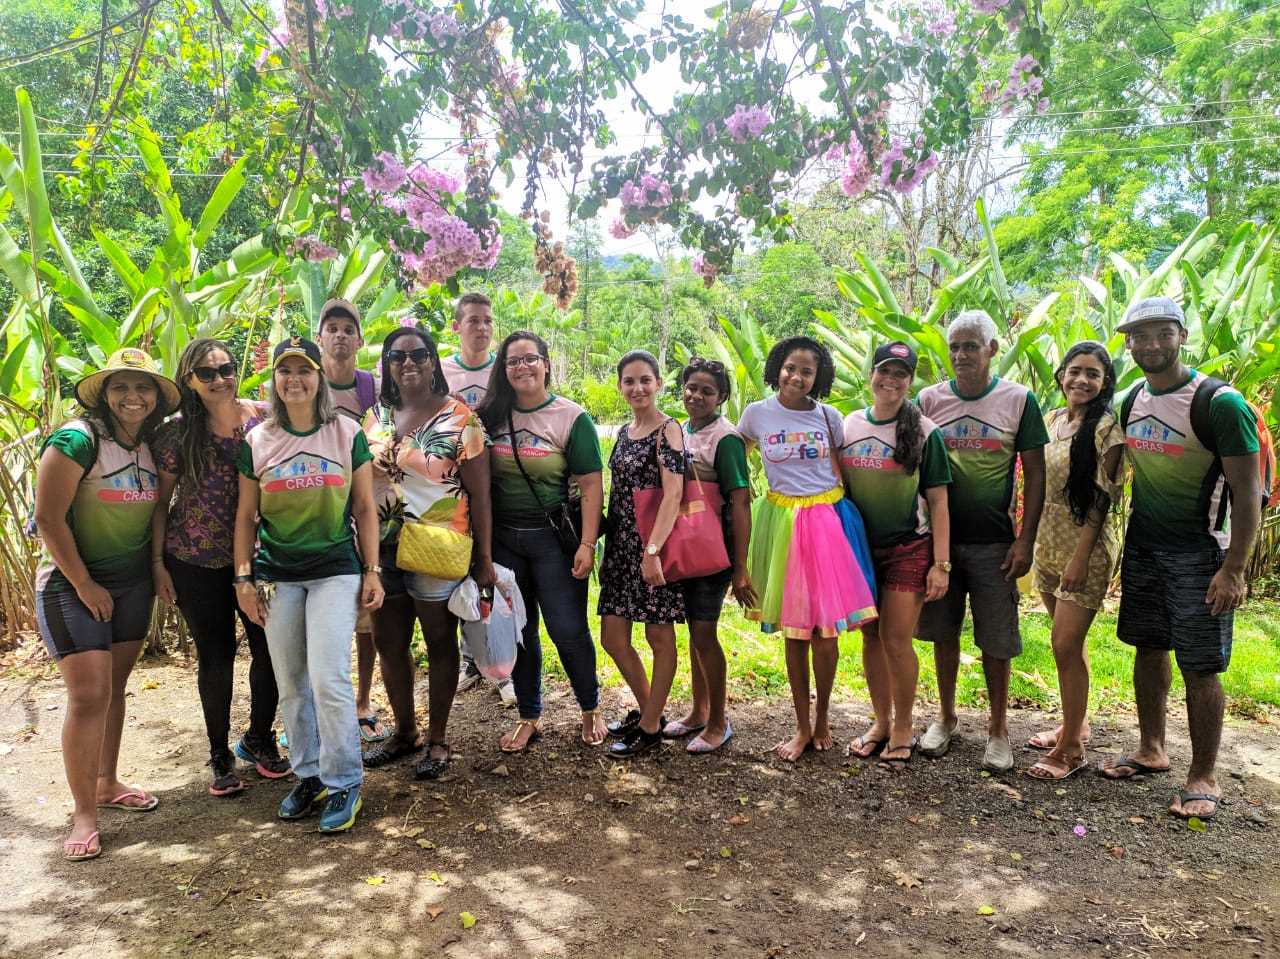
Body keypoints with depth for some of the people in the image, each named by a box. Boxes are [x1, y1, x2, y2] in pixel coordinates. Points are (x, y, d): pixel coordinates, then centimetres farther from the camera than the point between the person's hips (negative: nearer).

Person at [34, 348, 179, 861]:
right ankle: (84, 814, 3)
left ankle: (107, 783, 29)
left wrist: (156, 568, 5)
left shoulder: (149, 446, 5)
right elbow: (49, 519, -17)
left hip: (132, 582, 6)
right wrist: (84, 584, -14)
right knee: (88, 697, -7)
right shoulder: (76, 440, -15)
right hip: (72, 584, -6)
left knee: (114, 688, 14)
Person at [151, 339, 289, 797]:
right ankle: (219, 753, 26)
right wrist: (158, 562, -3)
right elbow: (161, 501, 0)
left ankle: (258, 738, 29)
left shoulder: (262, 418, -3)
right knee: (216, 656, 7)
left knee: (270, 647, 3)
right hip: (196, 561, -1)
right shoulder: (177, 432, -5)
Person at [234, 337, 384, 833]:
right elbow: (246, 516, 9)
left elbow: (365, 510, 3)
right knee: (291, 684, 9)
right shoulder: (256, 442, 4)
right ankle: (308, 775, 26)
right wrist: (244, 577, 3)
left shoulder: (347, 434, 1)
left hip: (336, 572, -2)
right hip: (277, 575, 3)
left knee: (328, 678, -10)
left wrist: (372, 572, 0)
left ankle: (344, 783, 6)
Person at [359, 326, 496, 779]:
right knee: (389, 645, 14)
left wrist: (484, 558, -10)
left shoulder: (459, 417, -7)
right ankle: (404, 731, 34)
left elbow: (479, 492, -8)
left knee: (440, 644, 8)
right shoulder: (375, 417, 8)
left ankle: (437, 740, 25)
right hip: (382, 550, 5)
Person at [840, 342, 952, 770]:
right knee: (870, 638, 11)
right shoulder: (850, 425, 5)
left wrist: (941, 563, -9)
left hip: (909, 549, -3)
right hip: (861, 548, 4)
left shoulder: (924, 432, -5)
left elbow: (937, 502, -5)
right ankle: (880, 721, 27)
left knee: (896, 640, -3)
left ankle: (903, 727, 17)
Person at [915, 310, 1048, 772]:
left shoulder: (1019, 400, -2)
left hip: (994, 542, -2)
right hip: (939, 538, 2)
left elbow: (1035, 474, -1)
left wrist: (1025, 540, -7)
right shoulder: (928, 400, 2)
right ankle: (946, 717, 28)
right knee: (943, 631, 11)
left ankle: (998, 728, 21)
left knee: (995, 639, 5)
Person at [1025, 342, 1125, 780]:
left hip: (1085, 547, -7)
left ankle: (1071, 749, 6)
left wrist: (1080, 558, -18)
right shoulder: (1050, 420, 9)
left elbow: (1102, 499, -14)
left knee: (1066, 645, -5)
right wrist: (1028, 540, 12)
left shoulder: (1106, 429, -11)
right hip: (1048, 542, 7)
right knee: (1069, 642, 17)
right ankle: (1076, 723, 33)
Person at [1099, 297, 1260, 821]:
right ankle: (1151, 749, 30)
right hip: (1143, 544, 6)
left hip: (1199, 551, -6)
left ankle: (1203, 777, 12)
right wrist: (1121, 539, 12)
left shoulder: (1220, 403, -15)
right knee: (1149, 649, 14)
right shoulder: (1131, 400, 5)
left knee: (1200, 666, -2)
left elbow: (1247, 493, -15)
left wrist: (1233, 570, -18)